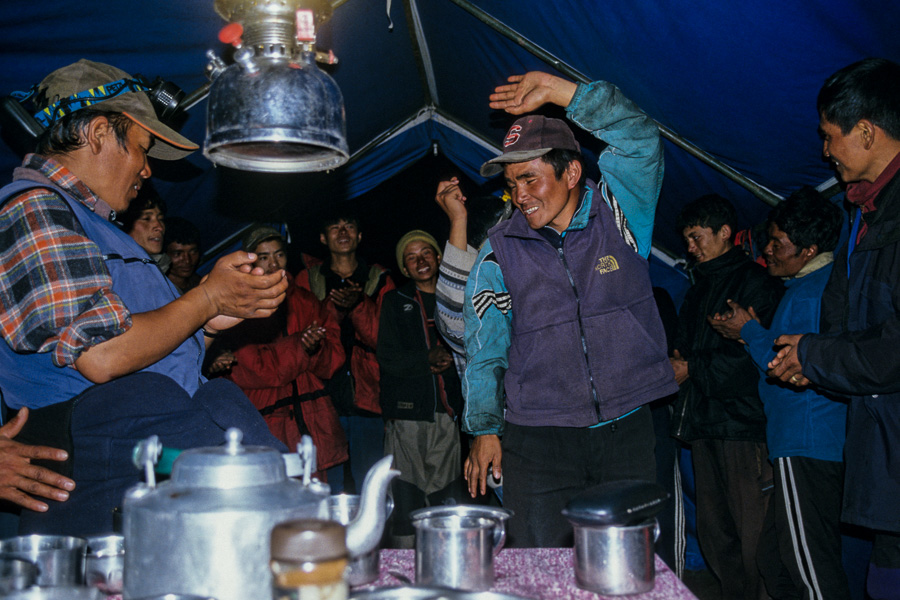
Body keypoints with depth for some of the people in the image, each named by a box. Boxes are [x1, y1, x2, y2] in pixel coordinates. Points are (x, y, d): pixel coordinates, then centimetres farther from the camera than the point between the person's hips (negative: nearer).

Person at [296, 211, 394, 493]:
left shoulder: (379, 279, 10)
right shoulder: (307, 279, 13)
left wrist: (357, 306, -16)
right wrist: (333, 307, -14)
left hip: (368, 400, 0)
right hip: (324, 398, 0)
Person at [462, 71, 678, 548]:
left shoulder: (618, 210, 2)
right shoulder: (500, 250, 3)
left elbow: (639, 136, -10)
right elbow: (484, 348, 6)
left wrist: (557, 90, -12)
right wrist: (484, 430, 5)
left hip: (626, 430, 1)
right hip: (538, 437, 0)